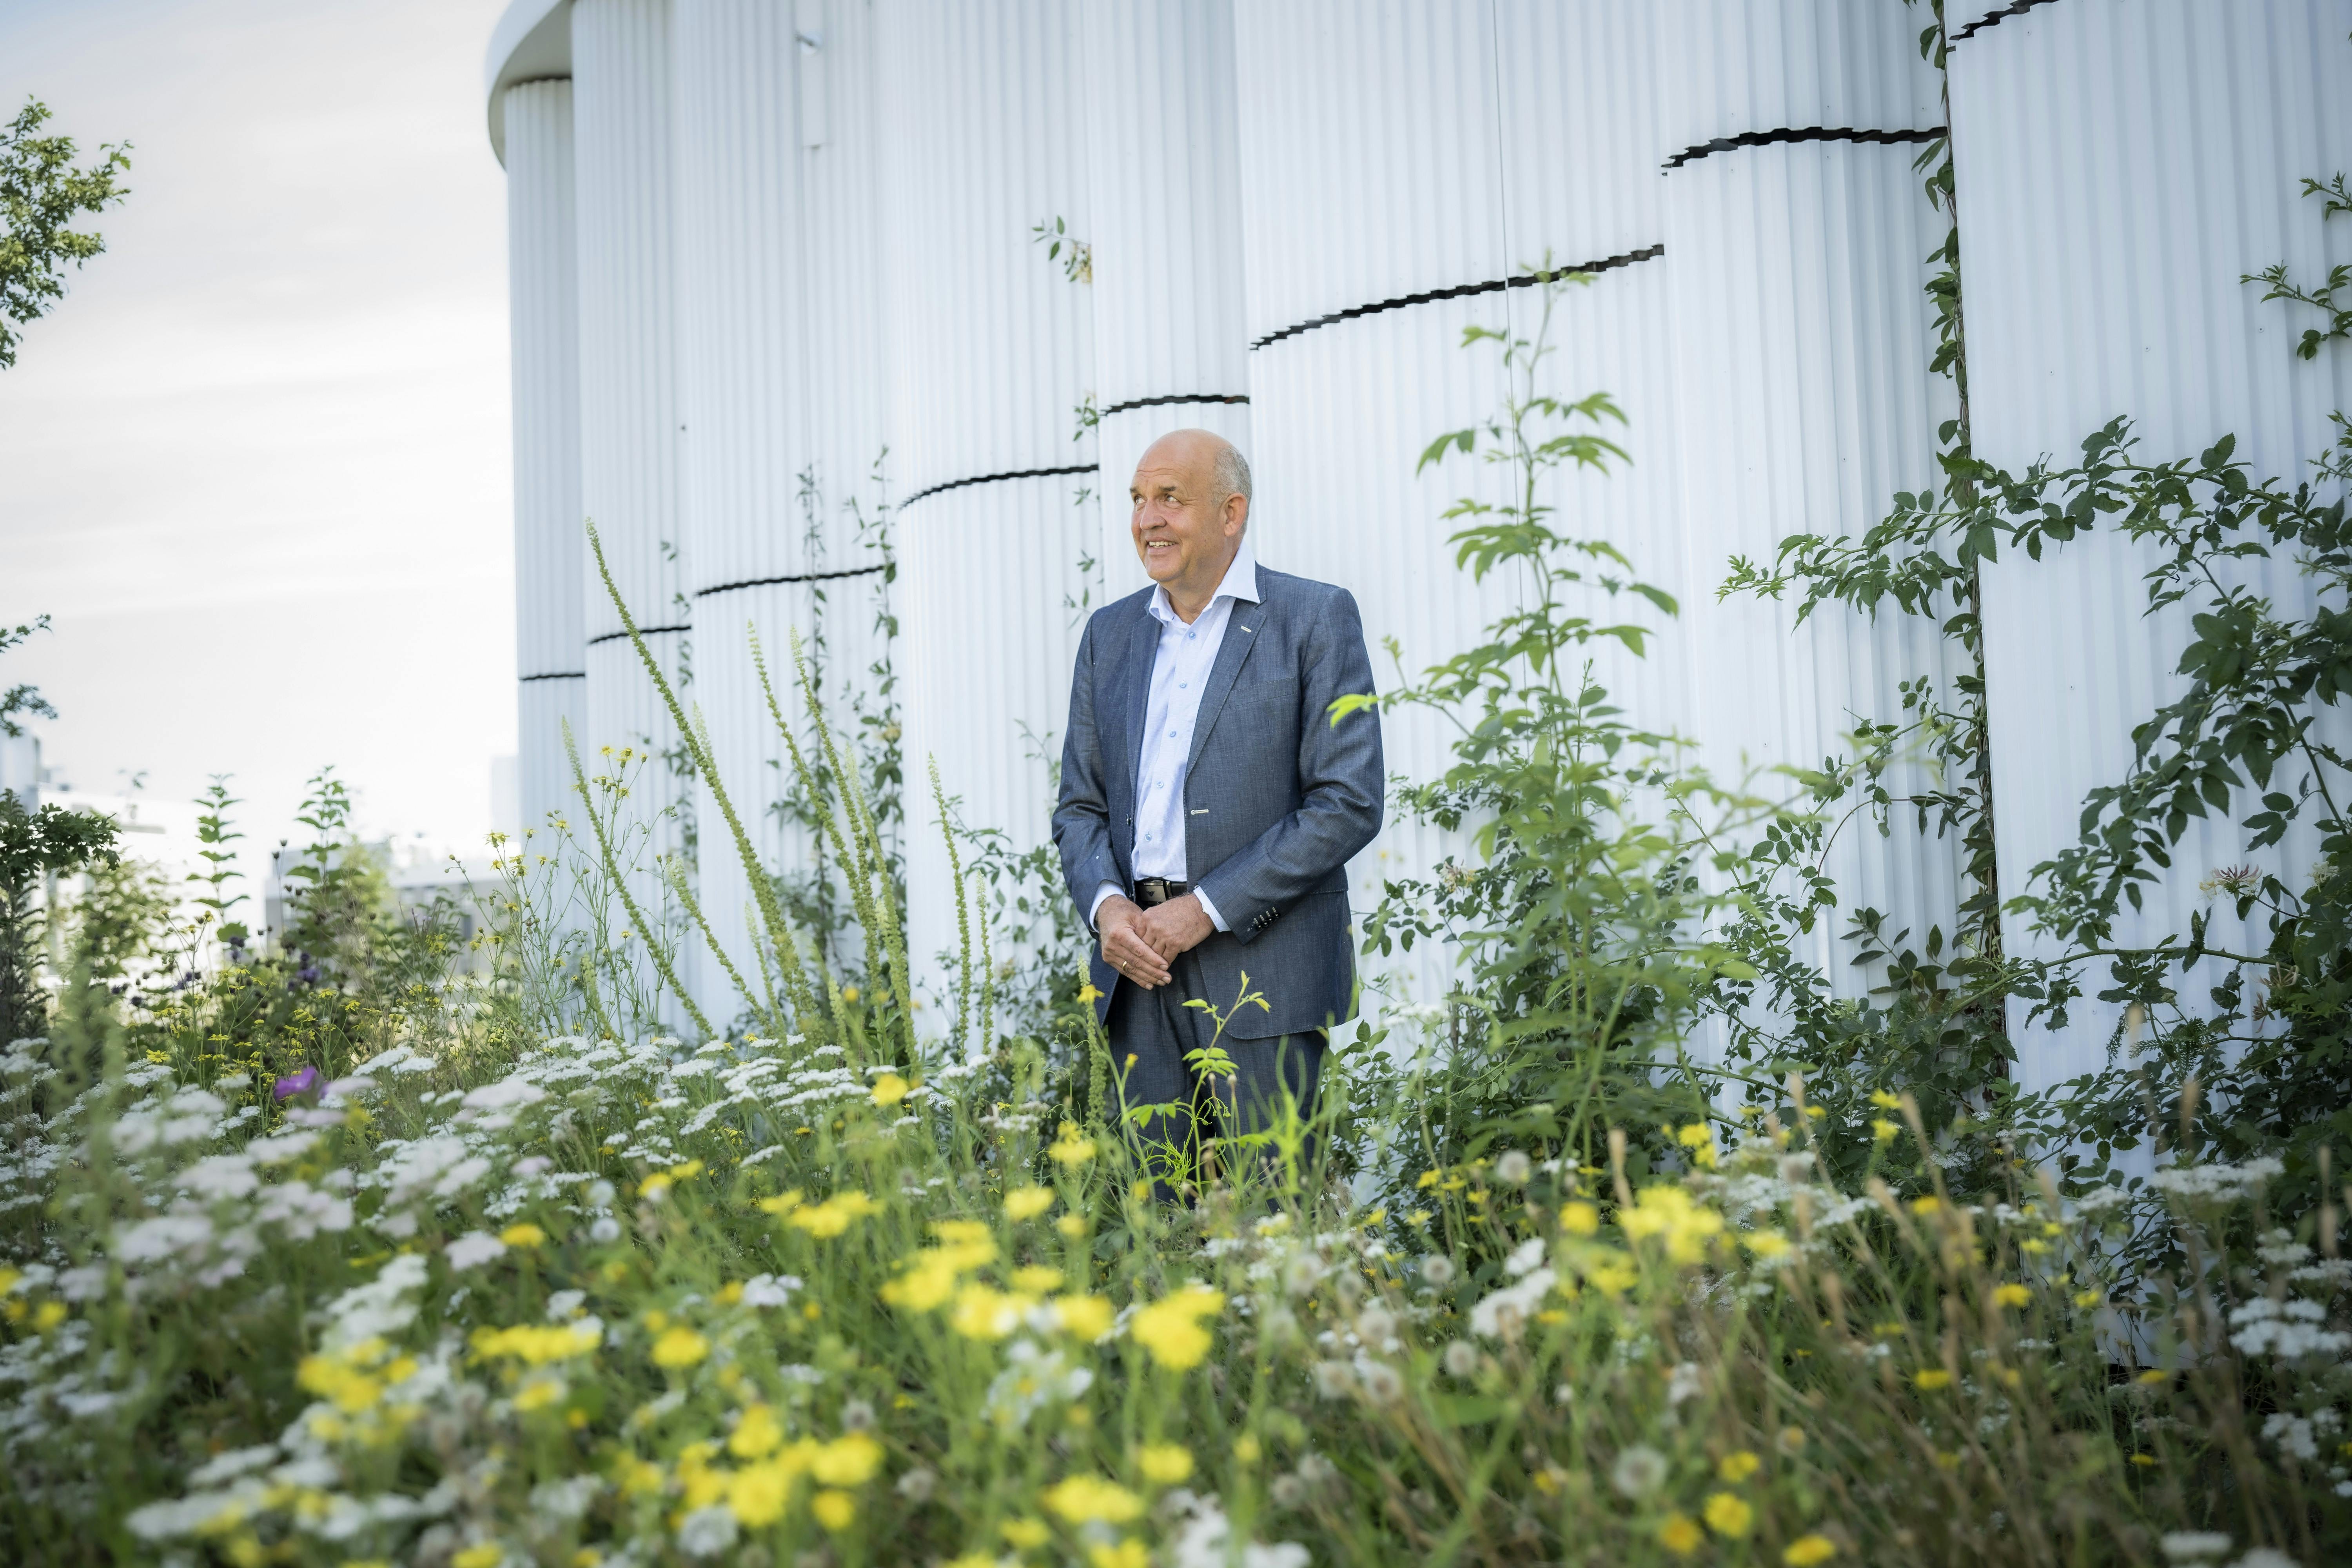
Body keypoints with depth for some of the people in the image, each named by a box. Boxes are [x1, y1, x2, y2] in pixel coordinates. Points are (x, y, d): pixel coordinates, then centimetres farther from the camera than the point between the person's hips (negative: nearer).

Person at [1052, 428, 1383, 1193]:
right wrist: (1106, 903, -5)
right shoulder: (1110, 632, 15)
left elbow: (1349, 803, -9)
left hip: (1263, 965, -4)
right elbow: (1080, 803, 16)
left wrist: (1207, 908, -13)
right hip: (1139, 964, 5)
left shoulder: (1317, 618, -2)